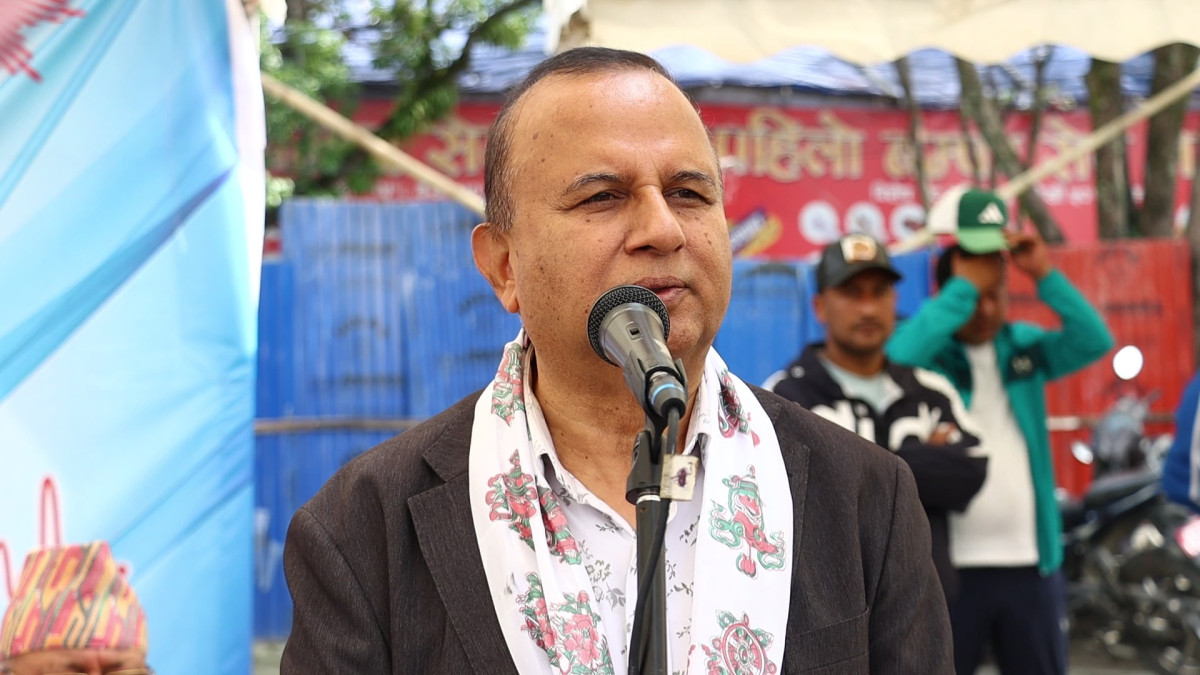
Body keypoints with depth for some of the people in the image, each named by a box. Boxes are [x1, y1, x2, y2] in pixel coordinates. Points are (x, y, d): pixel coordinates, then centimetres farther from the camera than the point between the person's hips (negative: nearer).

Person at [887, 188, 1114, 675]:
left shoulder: (1023, 346, 8)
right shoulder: (927, 349, -4)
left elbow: (1094, 342, -6)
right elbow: (899, 357, -27)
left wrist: (1044, 274, -14)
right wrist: (966, 285, -21)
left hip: (1031, 562, 4)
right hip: (948, 565, -4)